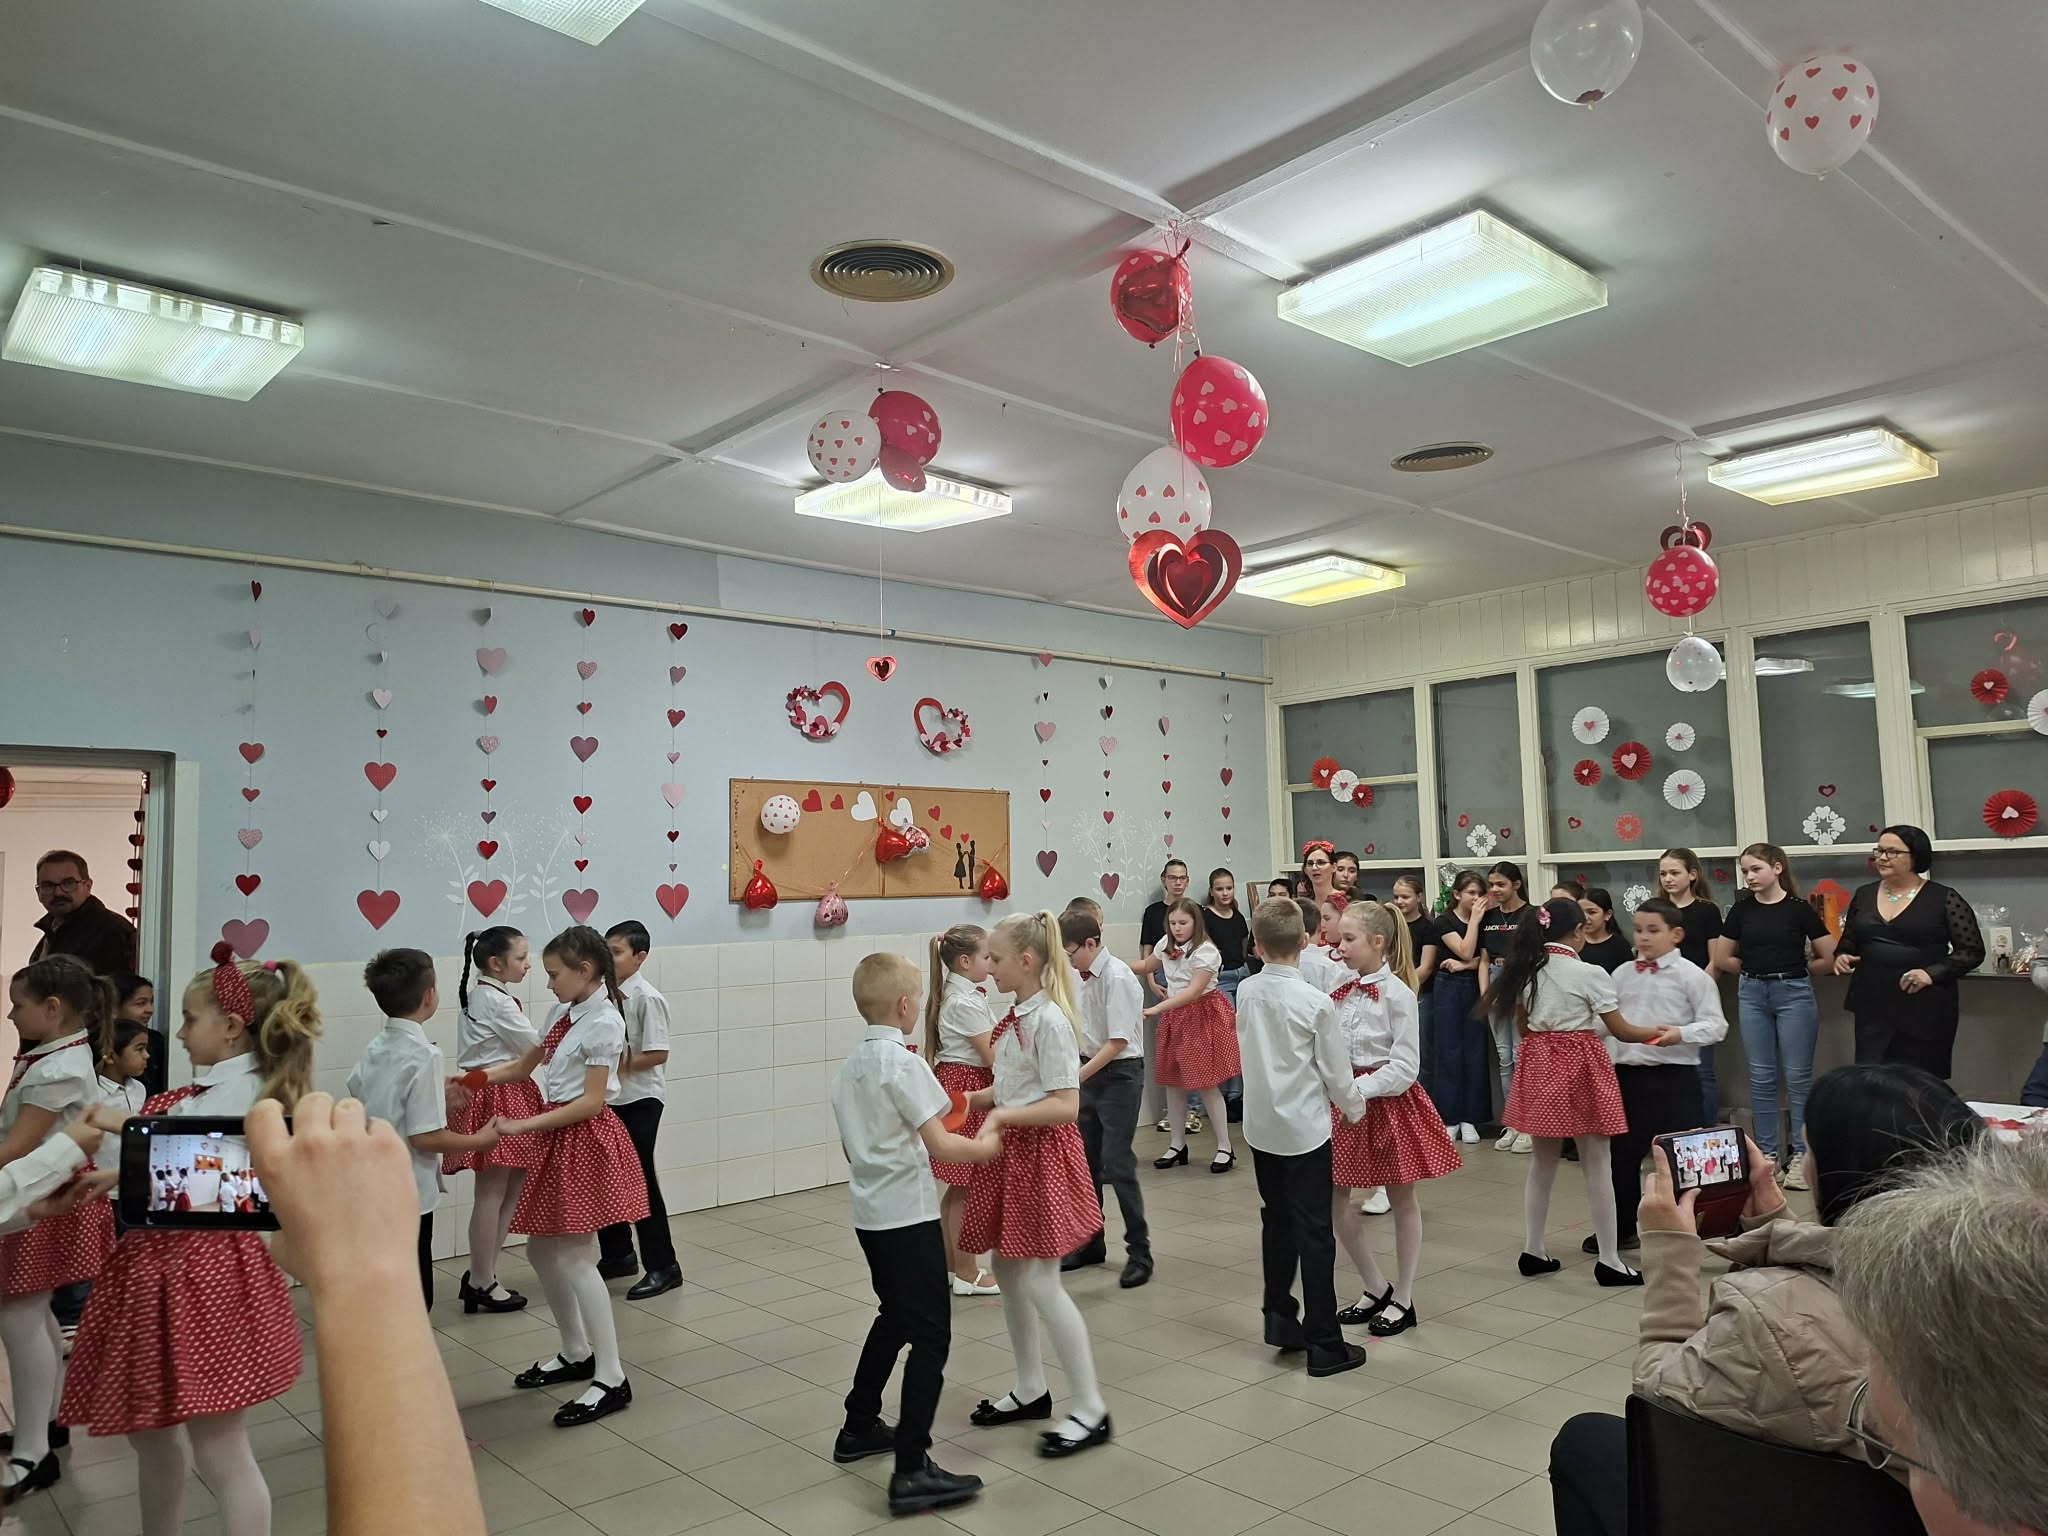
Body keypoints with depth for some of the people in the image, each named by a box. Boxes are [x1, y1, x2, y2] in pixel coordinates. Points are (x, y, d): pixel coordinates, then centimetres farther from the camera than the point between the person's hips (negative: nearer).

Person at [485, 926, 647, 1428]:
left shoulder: (603, 1022, -18)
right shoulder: (564, 1013, 9)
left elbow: (592, 1102, -21)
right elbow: (524, 1067, 19)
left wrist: (521, 1126, -21)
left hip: (586, 1141, -9)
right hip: (558, 1140, 9)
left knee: (575, 1257, -8)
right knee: (542, 1250, 14)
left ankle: (611, 1379, -1)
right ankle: (576, 1354, 30)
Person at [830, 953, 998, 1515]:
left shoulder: (851, 1065, 8)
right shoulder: (904, 1062, -18)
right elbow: (941, 1145, -18)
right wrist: (985, 1145, -3)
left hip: (870, 1212, 9)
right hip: (909, 1214, -9)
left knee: (895, 1317, 24)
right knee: (931, 1334, -5)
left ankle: (859, 1428, 35)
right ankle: (912, 1471, -6)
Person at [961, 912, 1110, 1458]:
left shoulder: (1049, 1020, -20)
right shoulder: (1016, 1016, 7)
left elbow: (1065, 1105, -22)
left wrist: (1004, 1115, -26)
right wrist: (975, 1099, 4)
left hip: (1041, 1152, -9)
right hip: (1011, 1151, 9)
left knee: (1039, 1281, -5)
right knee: (1008, 1270, 15)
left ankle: (1090, 1408, 8)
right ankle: (1031, 1389, 31)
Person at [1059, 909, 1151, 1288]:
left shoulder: (1118, 978, -20)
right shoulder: (1077, 976, 1)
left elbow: (1118, 1042, -21)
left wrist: (1078, 1075, -23)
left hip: (1119, 1073, -8)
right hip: (1089, 1071, 8)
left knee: (1116, 1164, -6)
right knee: (1086, 1161, 14)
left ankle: (1139, 1252, 9)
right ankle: (1091, 1244, 30)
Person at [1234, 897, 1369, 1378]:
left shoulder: (1246, 991, -2)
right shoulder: (1316, 1002, -16)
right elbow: (1336, 1072, -8)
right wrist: (1356, 1109, 9)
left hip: (1260, 1126, 5)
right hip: (1305, 1128, -5)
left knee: (1276, 1222, 18)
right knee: (1314, 1232, 2)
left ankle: (1279, 1318, 28)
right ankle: (1324, 1344, 9)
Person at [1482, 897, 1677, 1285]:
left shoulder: (1526, 970, 4)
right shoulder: (1590, 973, -12)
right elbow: (1621, 1030, -6)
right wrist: (1661, 1033, 9)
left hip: (1538, 1064, 6)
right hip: (1580, 1066, -6)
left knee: (1543, 1161, 15)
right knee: (1597, 1165, 4)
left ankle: (1533, 1250, 19)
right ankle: (1609, 1260, 10)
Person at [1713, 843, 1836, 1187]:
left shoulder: (1799, 909, -6)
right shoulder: (1742, 909, 4)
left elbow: (1828, 957, -3)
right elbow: (1722, 958, 11)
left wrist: (1793, 967, 5)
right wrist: (1757, 967, 8)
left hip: (1794, 994, -3)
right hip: (1753, 994, 4)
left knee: (1797, 1075, 3)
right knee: (1761, 1076, 8)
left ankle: (1800, 1153, 12)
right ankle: (1767, 1153, 16)